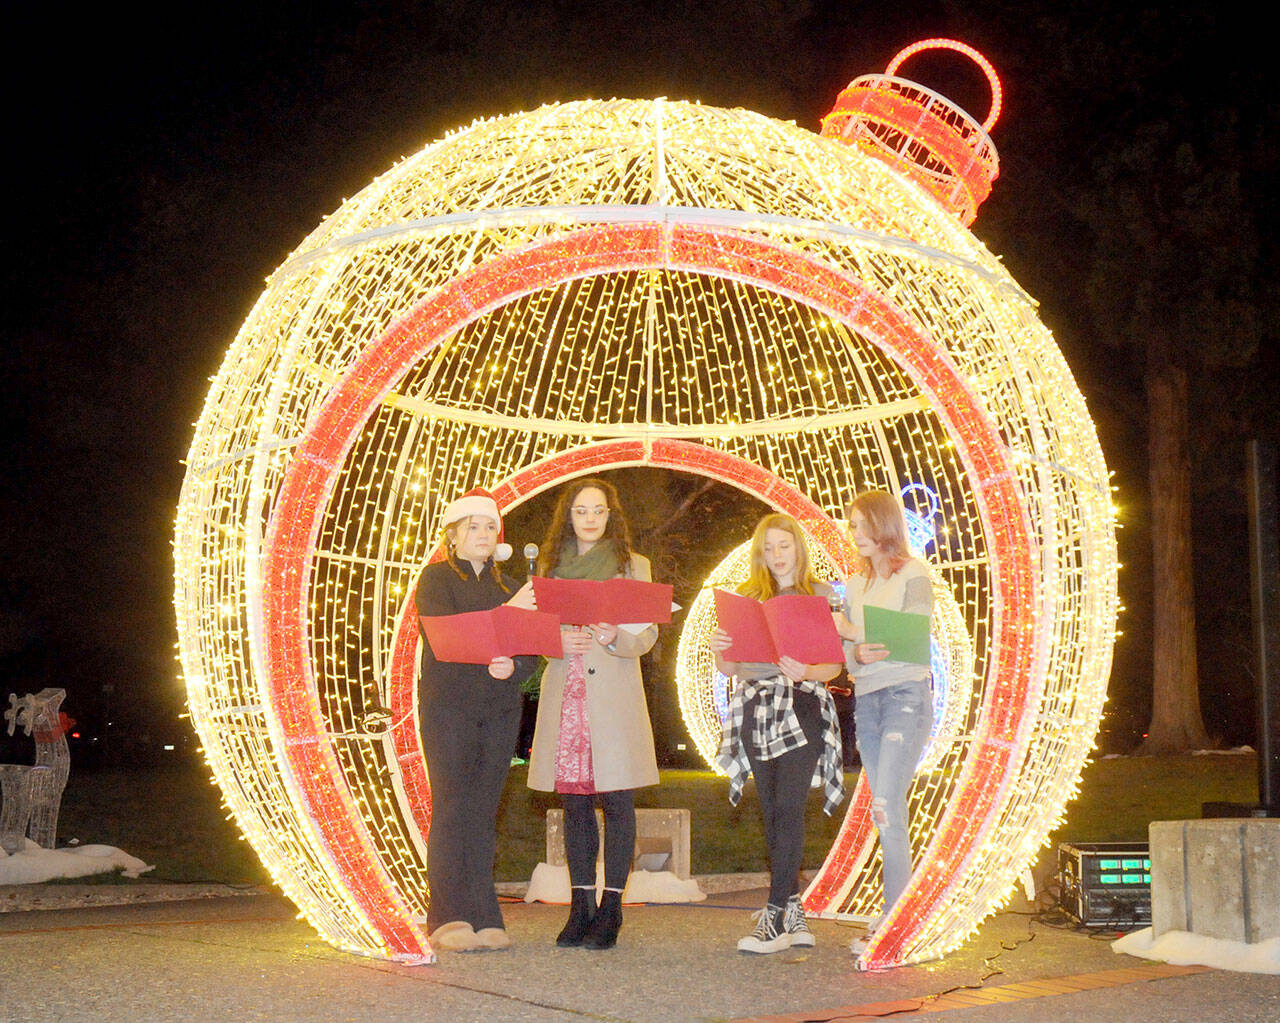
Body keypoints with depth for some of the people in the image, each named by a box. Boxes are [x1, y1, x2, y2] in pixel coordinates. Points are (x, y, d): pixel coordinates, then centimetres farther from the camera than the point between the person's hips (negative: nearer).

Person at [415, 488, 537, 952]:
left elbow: (530, 651, 14)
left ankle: (482, 919, 2)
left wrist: (512, 666, -9)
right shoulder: (436, 578, 6)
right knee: (453, 807, -9)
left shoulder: (506, 585, 20)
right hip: (448, 705, -4)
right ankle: (449, 919, -7)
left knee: (484, 812, 2)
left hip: (499, 710, 4)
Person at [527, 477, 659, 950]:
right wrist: (557, 641, -7)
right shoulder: (550, 566, 15)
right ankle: (580, 906, 9)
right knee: (574, 803, 4)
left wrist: (615, 638, -19)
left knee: (617, 801, -4)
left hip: (614, 696, -3)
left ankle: (610, 910, -1)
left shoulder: (632, 566, 7)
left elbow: (647, 634, 2)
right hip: (565, 695, 3)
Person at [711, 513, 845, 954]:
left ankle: (775, 916, -14)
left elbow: (835, 665, 1)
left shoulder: (821, 595, 6)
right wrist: (718, 648, -11)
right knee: (773, 814, 4)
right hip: (756, 707, 4)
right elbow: (730, 667, 11)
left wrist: (806, 671, -19)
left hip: (802, 707, -3)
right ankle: (793, 911, 11)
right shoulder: (746, 597, 14)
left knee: (788, 808, -12)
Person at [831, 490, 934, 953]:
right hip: (866, 698, 6)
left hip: (906, 694, -6)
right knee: (888, 813, 7)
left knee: (886, 809, -15)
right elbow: (845, 647, 12)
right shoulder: (856, 583, 17)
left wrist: (854, 632, -12)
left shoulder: (913, 575, -2)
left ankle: (894, 920, -13)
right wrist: (857, 654, -10)